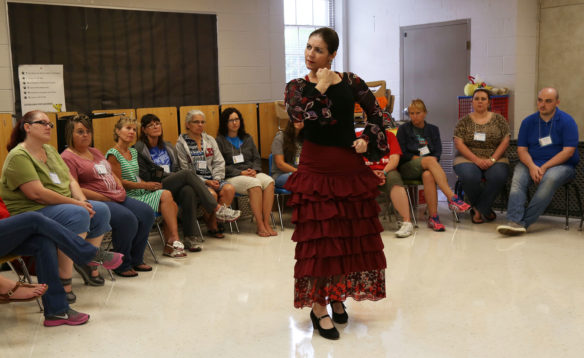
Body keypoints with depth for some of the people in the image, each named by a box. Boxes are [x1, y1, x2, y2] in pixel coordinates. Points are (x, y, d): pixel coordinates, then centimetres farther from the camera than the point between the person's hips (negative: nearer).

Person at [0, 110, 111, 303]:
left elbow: (70, 180, 12)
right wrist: (76, 204, -21)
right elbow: (37, 193, -23)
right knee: (78, 215, -31)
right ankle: (64, 282, -29)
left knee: (101, 210, -5)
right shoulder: (19, 156, -14)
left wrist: (83, 201, -8)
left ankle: (90, 267, 7)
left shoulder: (50, 150, 15)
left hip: (62, 206, 9)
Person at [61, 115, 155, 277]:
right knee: (127, 219, -30)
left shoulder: (95, 152, 21)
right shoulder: (67, 158, -7)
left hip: (117, 197, 9)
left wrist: (120, 188, 8)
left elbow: (110, 173, 29)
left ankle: (135, 259, 4)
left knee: (147, 213, -7)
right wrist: (106, 199, -16)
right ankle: (122, 265, -11)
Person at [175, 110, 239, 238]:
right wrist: (205, 181, -15)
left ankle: (217, 220, -10)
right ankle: (212, 226, -10)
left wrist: (216, 179, -8)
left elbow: (219, 162, 11)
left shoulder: (210, 140, 16)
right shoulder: (181, 144, 1)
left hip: (213, 178, 4)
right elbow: (185, 170, -6)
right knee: (211, 194, -32)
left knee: (229, 189, -25)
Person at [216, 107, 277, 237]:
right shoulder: (220, 141, 4)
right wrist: (241, 172, -12)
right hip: (232, 177, -5)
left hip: (252, 173, 5)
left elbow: (257, 158, 20)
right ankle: (260, 225, -32)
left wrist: (254, 170, -3)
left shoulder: (247, 138, 22)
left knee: (269, 181, -28)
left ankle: (267, 223, -29)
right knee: (255, 184, -35)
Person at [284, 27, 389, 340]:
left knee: (353, 236, 8)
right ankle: (318, 308, 8)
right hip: (315, 167, -2)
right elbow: (298, 115, -19)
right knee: (318, 237, -2)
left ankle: (337, 297, 27)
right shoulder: (297, 86, 1)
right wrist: (320, 87, -13)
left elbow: (376, 113, 12)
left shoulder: (350, 81, 5)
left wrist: (367, 141, -1)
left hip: (351, 167, 3)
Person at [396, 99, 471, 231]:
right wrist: (419, 158, -11)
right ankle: (452, 198, -43)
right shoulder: (403, 129, 11)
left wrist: (426, 161, -13)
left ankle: (433, 217, -39)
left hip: (428, 167, 2)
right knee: (430, 160, -36)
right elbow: (401, 153, 2)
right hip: (407, 168, -2)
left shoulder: (433, 130, 19)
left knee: (428, 175, -38)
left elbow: (438, 152, 7)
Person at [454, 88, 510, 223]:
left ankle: (478, 210, -15)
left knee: (498, 176, -33)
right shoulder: (464, 121, 7)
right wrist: (476, 159, -15)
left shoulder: (499, 119, 10)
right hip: (469, 159, -1)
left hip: (495, 159, 1)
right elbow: (459, 144, -1)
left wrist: (492, 159, -12)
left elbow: (505, 141, 4)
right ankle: (486, 210, -9)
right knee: (469, 177, -34)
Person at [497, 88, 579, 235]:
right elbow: (521, 149, 5)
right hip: (532, 163, 3)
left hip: (561, 164, -3)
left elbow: (568, 151, -10)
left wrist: (544, 167, -18)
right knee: (518, 177, -29)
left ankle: (525, 222, -37)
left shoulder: (567, 121, -2)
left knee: (550, 178, -36)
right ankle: (515, 222, -44)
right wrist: (532, 166, -15)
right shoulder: (528, 122, 9)